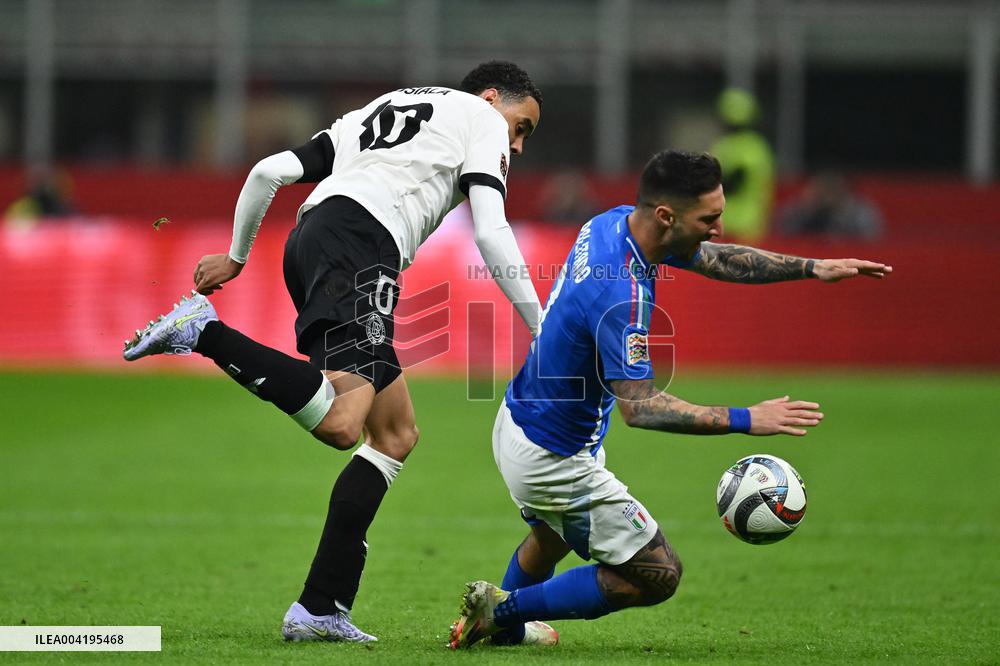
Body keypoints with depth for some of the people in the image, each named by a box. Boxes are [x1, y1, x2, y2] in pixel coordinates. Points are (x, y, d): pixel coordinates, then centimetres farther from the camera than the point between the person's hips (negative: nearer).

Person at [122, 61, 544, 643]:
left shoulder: (377, 113, 37)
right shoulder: (481, 119, 16)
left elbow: (270, 171, 28)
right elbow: (491, 233, 2)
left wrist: (237, 255, 40)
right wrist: (541, 329, 6)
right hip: (360, 244, -9)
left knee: (398, 434, 12)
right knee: (339, 423, -26)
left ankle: (323, 610, 5)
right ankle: (203, 332, -28)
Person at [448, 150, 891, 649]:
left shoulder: (613, 223, -4)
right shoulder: (622, 295, -33)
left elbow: (716, 259, 9)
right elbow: (639, 407, -33)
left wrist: (812, 267, 3)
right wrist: (745, 420, -32)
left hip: (516, 419, 10)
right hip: (553, 460, -10)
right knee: (657, 575, 2)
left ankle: (502, 626, 54)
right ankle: (502, 610, 8)